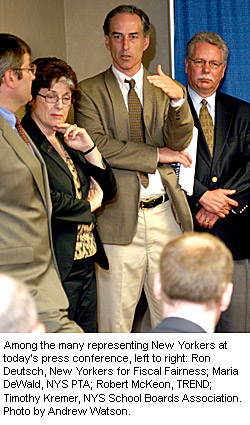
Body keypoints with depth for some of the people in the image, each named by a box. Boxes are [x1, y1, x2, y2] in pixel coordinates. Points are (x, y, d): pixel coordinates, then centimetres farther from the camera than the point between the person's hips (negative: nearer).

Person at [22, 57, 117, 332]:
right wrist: (89, 205, -3)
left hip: (86, 265, 8)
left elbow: (109, 191, 14)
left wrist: (89, 149, -1)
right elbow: (45, 200, -20)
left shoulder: (68, 141, 15)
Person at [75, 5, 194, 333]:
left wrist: (179, 99, -22)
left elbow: (180, 142, -3)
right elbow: (97, 145, -11)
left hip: (166, 215, 3)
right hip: (119, 217, -3)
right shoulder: (90, 91, 2)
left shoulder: (164, 88, 11)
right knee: (116, 313, 4)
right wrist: (157, 154, -9)